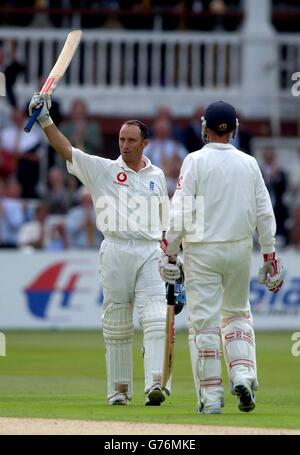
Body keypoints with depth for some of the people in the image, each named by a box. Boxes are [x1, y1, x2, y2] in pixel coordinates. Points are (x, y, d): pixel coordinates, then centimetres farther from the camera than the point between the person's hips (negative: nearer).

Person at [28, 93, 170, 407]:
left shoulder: (156, 176, 15)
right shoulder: (102, 169, 6)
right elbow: (66, 150, -4)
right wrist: (45, 121, -16)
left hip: (150, 251, 1)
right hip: (116, 250, -1)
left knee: (155, 318, -12)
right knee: (116, 323, 2)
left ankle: (155, 384, -21)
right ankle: (118, 389, 9)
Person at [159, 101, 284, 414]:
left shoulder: (195, 161, -7)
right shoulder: (249, 164, 4)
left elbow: (181, 212, -11)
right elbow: (264, 214, 5)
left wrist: (168, 253, -5)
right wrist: (270, 258, 11)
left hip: (203, 251, -4)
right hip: (240, 249, 4)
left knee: (205, 322, -1)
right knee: (237, 314, 19)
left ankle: (211, 397, -3)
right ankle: (243, 374, -2)